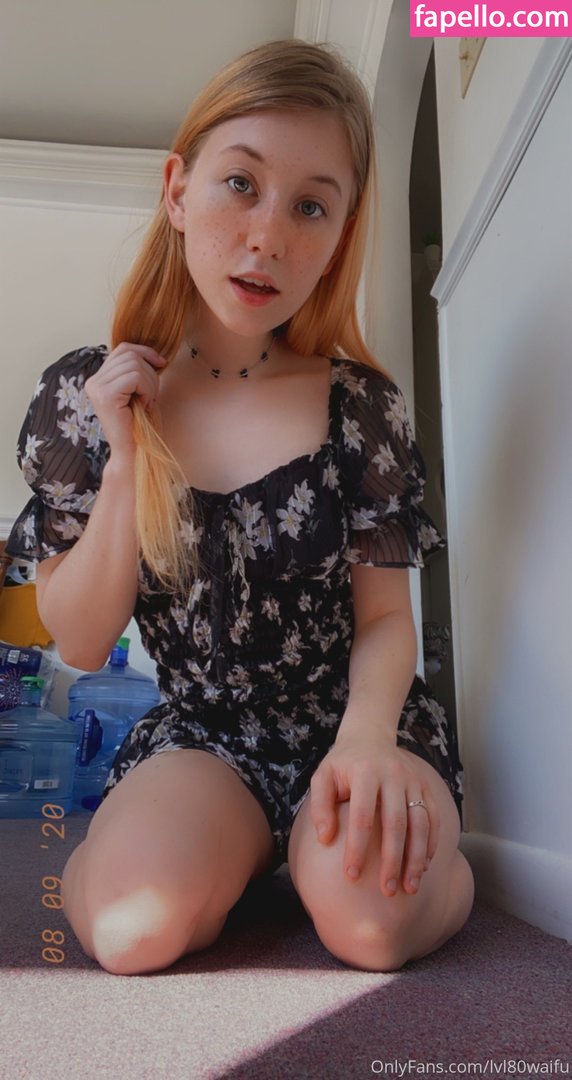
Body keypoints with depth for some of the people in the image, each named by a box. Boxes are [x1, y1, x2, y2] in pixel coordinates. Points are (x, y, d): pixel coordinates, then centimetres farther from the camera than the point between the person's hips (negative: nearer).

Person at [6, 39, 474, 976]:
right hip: (203, 731, 1)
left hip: (358, 720, 0)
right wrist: (126, 461, -18)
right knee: (141, 924, -27)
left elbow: (386, 617, -4)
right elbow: (80, 644, -6)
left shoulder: (360, 404, -9)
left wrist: (367, 736, -26)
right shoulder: (82, 397, -7)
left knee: (368, 910, -29)